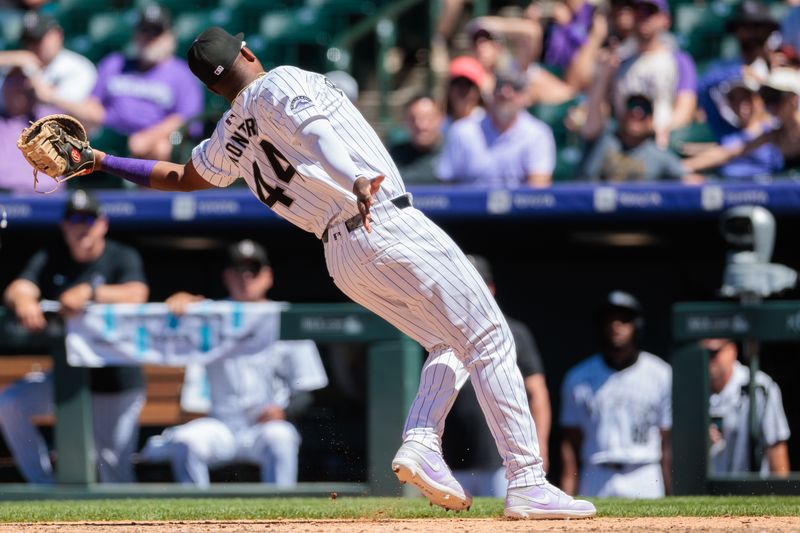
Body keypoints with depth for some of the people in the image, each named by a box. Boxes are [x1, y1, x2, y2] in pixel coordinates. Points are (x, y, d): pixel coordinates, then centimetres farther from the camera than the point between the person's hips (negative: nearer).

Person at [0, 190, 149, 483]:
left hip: (116, 381, -3)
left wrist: (89, 292, -41)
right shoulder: (48, 261, 5)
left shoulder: (122, 258, -5)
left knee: (115, 468, -5)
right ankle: (43, 489, -9)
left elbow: (136, 295, -24)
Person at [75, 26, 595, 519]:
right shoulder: (281, 82, -4)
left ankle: (421, 443, -4)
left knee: (452, 345, 21)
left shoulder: (231, 138, 15)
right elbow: (313, 128, -25)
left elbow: (179, 175, 30)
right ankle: (527, 482, -13)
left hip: (342, 256, 8)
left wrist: (105, 162, 44)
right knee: (490, 342, -5)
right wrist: (358, 178, -44)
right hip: (388, 220, -8)